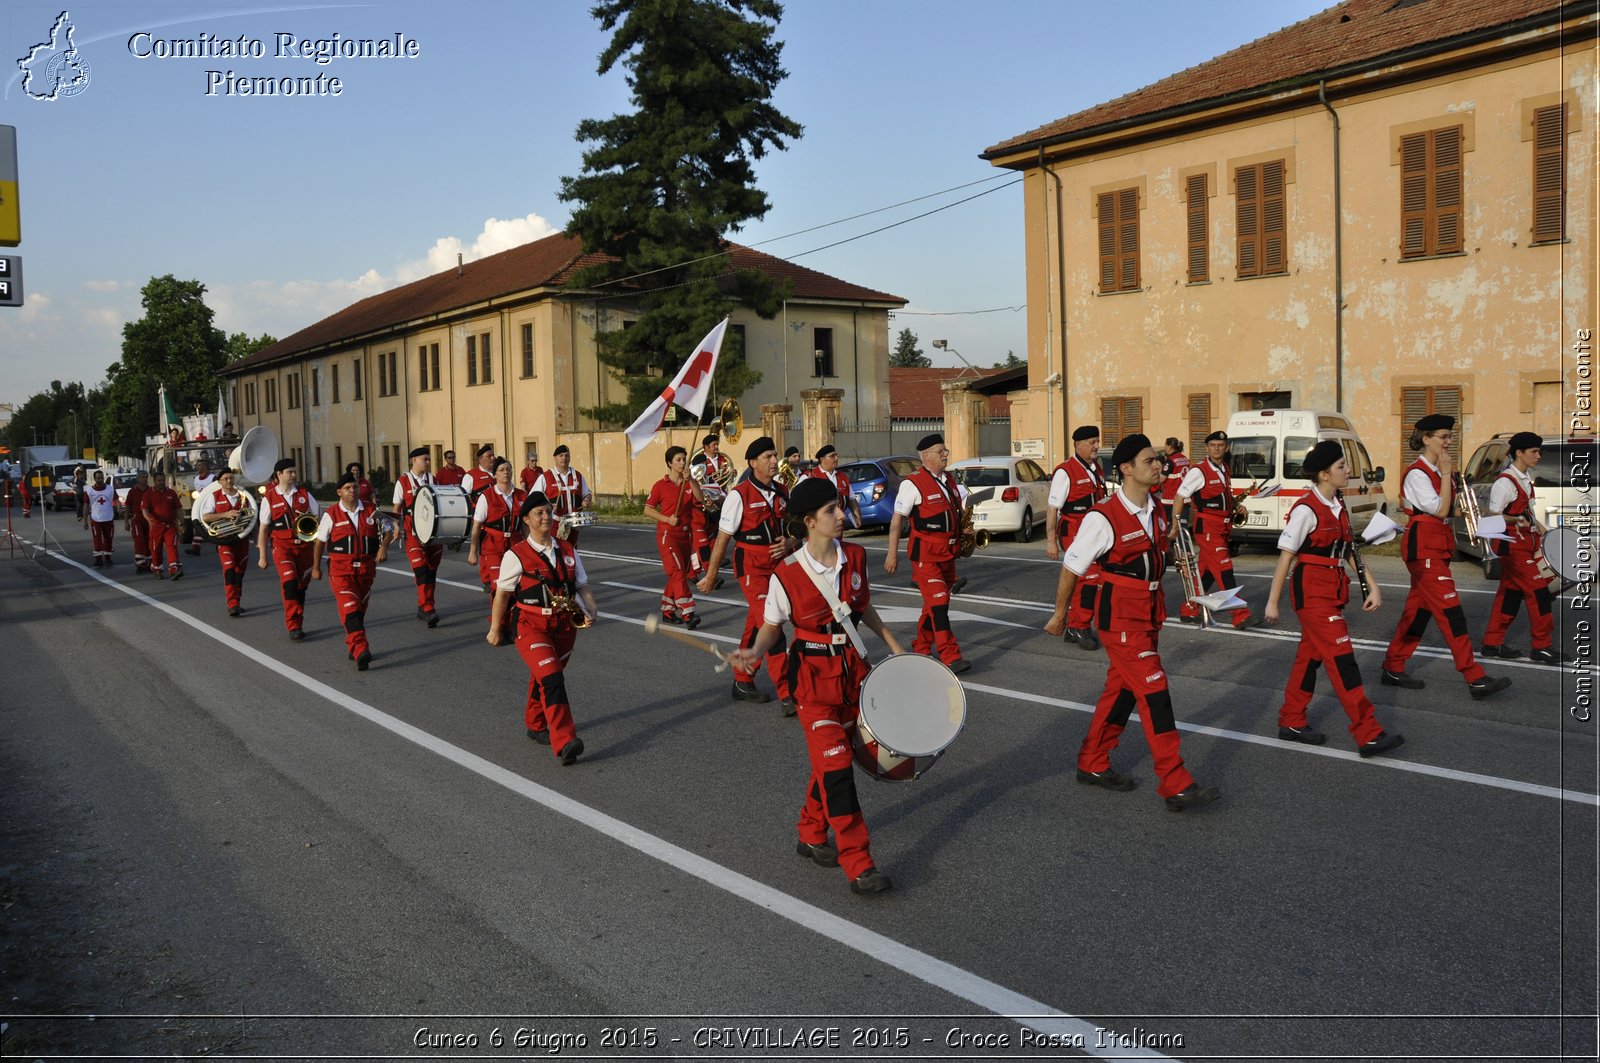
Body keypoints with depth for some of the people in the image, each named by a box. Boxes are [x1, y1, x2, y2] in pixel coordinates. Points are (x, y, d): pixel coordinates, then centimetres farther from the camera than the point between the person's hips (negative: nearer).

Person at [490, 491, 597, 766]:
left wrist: (591, 611, -7)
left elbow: (582, 586, 11)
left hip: (565, 627, 5)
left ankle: (535, 726, 44)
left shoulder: (567, 551, 6)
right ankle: (564, 743, -29)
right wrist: (495, 629, 8)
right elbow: (502, 594, 1)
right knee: (552, 679, -21)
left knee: (541, 679, 20)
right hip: (532, 627, -5)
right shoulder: (516, 555, -7)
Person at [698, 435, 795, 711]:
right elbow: (723, 538, -8)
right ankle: (786, 696, -14)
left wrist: (789, 543, -5)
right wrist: (710, 577, -4)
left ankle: (742, 682, 29)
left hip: (777, 567, 6)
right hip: (751, 568, -6)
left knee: (755, 629, 15)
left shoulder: (781, 493, 7)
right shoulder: (739, 495, -11)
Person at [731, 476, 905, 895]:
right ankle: (859, 865, -6)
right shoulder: (786, 575, -16)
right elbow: (772, 627, -4)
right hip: (814, 675, -5)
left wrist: (894, 646, 12)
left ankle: (811, 835, 35)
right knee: (836, 766, -10)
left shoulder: (855, 557, -2)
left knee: (830, 760, 14)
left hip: (852, 667, 5)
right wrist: (754, 652, -23)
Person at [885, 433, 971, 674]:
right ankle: (950, 657, -14)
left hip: (948, 553, 8)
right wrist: (892, 554, -10)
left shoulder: (950, 481, 11)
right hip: (925, 554, -8)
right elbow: (896, 520, -9)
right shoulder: (913, 483, -11)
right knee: (938, 604, -13)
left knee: (934, 604, 14)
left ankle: (920, 649, 28)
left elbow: (960, 508, 28)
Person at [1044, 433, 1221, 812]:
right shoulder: (1103, 517, -19)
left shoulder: (1154, 510, 5)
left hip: (1149, 615, 8)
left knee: (1122, 691, 15)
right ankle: (1177, 786, -5)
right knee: (1154, 693, -10)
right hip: (1121, 619, -8)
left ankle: (1092, 765, 29)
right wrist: (1060, 615, 0)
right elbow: (1071, 568, -9)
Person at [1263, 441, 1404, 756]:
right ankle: (1368, 735, -7)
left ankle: (1291, 722, 24)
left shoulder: (1340, 508, 10)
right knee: (1341, 659, -9)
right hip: (1311, 590, -8)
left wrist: (1373, 587, 6)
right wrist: (1273, 601, -10)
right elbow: (1286, 556, -12)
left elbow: (1351, 551, 15)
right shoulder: (1306, 510, -15)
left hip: (1333, 590, 8)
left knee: (1310, 655, 14)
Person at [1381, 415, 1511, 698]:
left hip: (1438, 546, 10)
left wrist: (1452, 476, 5)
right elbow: (1440, 510, -19)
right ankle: (1476, 680, -11)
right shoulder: (1417, 473, -13)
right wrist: (1446, 475, -14)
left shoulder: (1438, 471, 13)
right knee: (1450, 612, -10)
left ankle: (1393, 669, 19)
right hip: (1423, 547, -10)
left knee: (1418, 609, 12)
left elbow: (1451, 509, 15)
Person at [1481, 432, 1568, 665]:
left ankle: (1493, 643, 16)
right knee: (1537, 591, -9)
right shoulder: (1505, 482, -17)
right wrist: (1517, 520, -32)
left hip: (1526, 542, 9)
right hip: (1511, 544, -9)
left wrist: (1539, 529, 18)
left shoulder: (1527, 477, 10)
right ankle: (1541, 647, -3)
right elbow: (1493, 516, -18)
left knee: (1510, 591, 10)